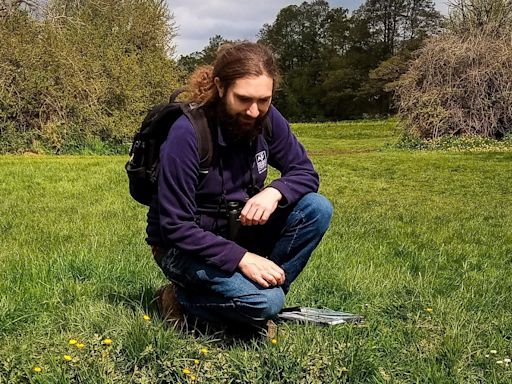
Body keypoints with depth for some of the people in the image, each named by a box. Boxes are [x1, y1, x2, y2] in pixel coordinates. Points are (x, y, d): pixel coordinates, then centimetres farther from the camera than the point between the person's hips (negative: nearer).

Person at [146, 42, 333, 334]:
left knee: (317, 209, -15)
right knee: (264, 303, -28)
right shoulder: (187, 134, -26)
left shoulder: (267, 119, -9)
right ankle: (182, 299, -1)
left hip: (239, 229, 6)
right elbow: (175, 226, -24)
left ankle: (263, 292, -3)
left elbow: (305, 171, -1)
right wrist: (240, 258, -32)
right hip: (184, 246, -6)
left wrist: (274, 191, -24)